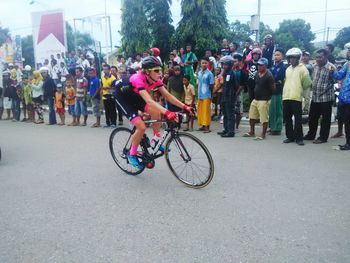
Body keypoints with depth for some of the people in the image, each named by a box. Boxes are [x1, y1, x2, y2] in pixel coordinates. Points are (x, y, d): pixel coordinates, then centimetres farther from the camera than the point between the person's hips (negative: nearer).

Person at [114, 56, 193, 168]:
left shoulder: (156, 80, -16)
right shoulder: (138, 79, -37)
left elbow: (168, 95, -16)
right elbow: (149, 101, -50)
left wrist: (184, 107, -25)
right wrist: (167, 112, -61)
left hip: (135, 97, 7)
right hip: (123, 97, -7)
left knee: (156, 112, -17)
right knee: (141, 127, -19)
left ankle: (156, 140, 3)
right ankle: (132, 154, 3)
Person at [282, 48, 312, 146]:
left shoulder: (302, 68, -2)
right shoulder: (288, 69, 17)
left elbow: (307, 83, -4)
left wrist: (300, 89, 6)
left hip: (296, 97, -6)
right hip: (286, 97, 6)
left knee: (298, 119, -1)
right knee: (287, 118, 9)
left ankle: (298, 138, 6)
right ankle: (290, 136, 19)